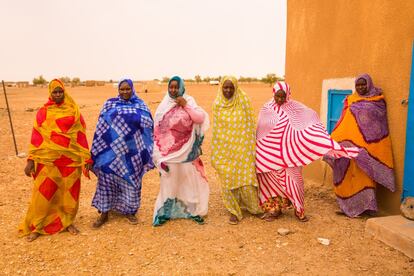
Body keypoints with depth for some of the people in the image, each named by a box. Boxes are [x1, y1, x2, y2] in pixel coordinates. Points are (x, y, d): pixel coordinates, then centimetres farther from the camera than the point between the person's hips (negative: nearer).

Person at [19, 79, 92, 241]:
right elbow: (36, 136, 1)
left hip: (71, 158, 1)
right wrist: (31, 160, -4)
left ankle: (67, 222, 28)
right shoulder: (43, 112, 3)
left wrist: (86, 158, 0)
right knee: (43, 192, 3)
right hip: (48, 158, -1)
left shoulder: (73, 111, 3)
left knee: (69, 191, 9)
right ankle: (35, 226, 22)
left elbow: (81, 135, 3)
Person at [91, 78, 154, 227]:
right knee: (107, 178, 2)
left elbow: (149, 123, -5)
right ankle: (104, 212, 18)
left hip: (132, 150, 0)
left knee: (131, 179, 6)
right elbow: (102, 126, 3)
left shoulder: (140, 105, 6)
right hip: (112, 148, 0)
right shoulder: (110, 104, 7)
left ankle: (129, 210, 24)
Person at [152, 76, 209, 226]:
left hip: (186, 150, 0)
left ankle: (193, 210, 22)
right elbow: (158, 128, 2)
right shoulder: (164, 105, 3)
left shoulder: (189, 101, 1)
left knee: (190, 179, 7)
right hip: (169, 150, 0)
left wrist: (186, 105, -15)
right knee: (169, 180, 6)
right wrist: (158, 151, -3)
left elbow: (201, 118, -10)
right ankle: (164, 212, 19)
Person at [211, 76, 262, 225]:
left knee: (244, 177, 4)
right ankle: (234, 211, 21)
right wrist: (215, 151, 7)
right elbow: (215, 128, 7)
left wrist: (251, 147, -4)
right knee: (228, 179, 4)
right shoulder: (217, 104, 1)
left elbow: (250, 125, -2)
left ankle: (254, 207, 29)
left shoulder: (243, 101, -5)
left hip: (241, 147, -1)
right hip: (224, 148, 2)